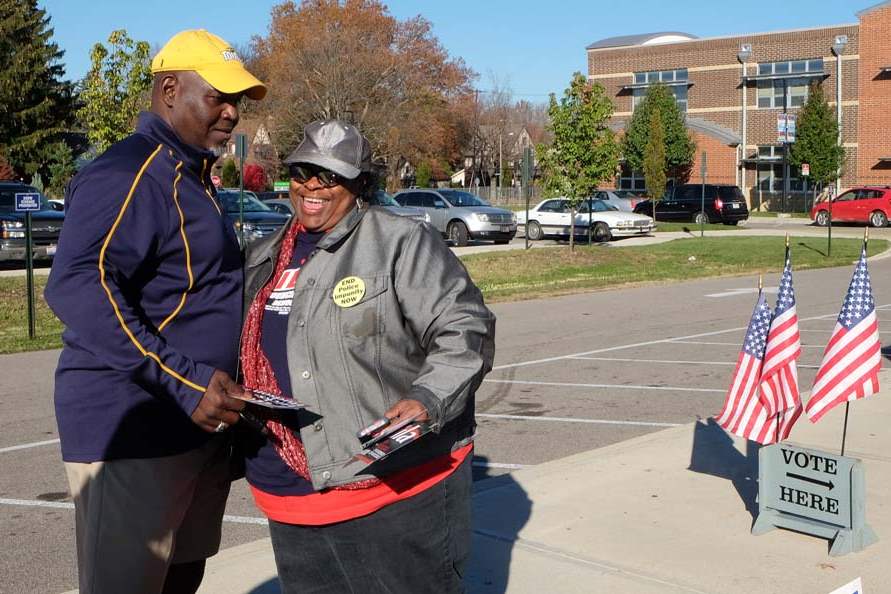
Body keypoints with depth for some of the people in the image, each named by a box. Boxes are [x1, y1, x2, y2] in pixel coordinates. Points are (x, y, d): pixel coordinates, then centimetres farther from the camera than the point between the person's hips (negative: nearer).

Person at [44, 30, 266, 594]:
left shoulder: (194, 178, 17)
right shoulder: (128, 174, -15)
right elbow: (76, 287, -29)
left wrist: (220, 381, 17)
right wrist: (182, 380, -33)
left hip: (198, 428, 10)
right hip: (133, 432, -10)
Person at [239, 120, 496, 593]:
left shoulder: (401, 243, -6)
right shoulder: (263, 259, 14)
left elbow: (465, 330, -10)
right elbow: (251, 354, 25)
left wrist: (428, 401, -24)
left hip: (399, 488, -6)